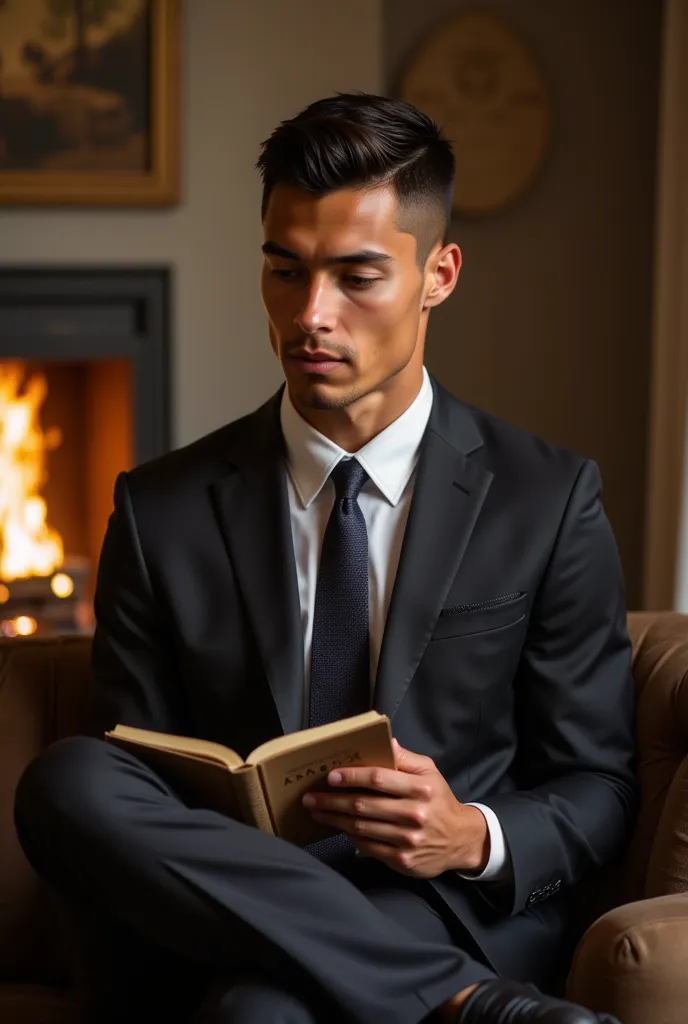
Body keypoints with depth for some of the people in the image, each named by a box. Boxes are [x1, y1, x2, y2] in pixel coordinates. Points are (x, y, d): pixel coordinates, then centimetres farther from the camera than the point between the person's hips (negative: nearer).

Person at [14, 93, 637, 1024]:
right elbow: (122, 802, 10)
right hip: (222, 941, 5)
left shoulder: (548, 501, 7)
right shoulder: (163, 512, 10)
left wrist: (477, 838, -14)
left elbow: (600, 791, 11)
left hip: (457, 911, -5)